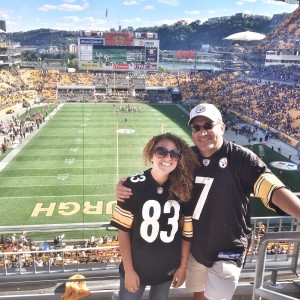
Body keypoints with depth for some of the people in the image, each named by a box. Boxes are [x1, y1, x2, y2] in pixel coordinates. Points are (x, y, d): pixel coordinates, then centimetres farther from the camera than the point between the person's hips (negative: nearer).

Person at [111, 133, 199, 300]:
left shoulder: (184, 189, -7)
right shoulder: (134, 185, -16)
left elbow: (187, 232, 0)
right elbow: (123, 230, -12)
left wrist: (183, 266, 2)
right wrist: (129, 270, -11)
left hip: (168, 270, 3)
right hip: (136, 268, -2)